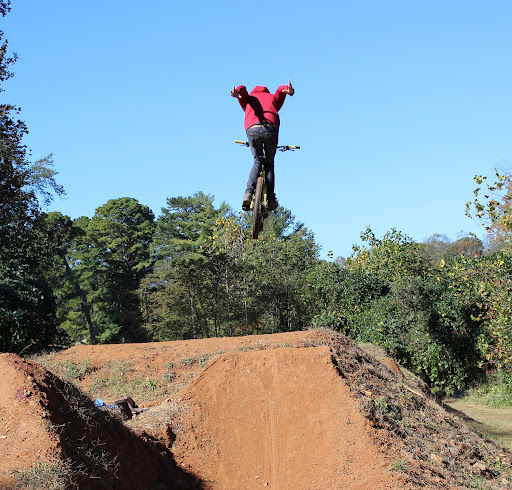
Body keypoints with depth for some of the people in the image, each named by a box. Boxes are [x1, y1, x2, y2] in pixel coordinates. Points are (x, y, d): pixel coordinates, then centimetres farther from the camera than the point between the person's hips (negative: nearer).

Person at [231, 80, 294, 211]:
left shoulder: (248, 98, 32)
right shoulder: (273, 98, 33)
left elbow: (242, 89, 12)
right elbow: (281, 89, 14)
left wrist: (237, 93, -12)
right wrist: (289, 91, -9)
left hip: (252, 130, 0)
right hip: (271, 129, 0)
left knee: (257, 162, 20)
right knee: (269, 163, 18)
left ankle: (249, 193, -1)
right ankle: (271, 199, 10)